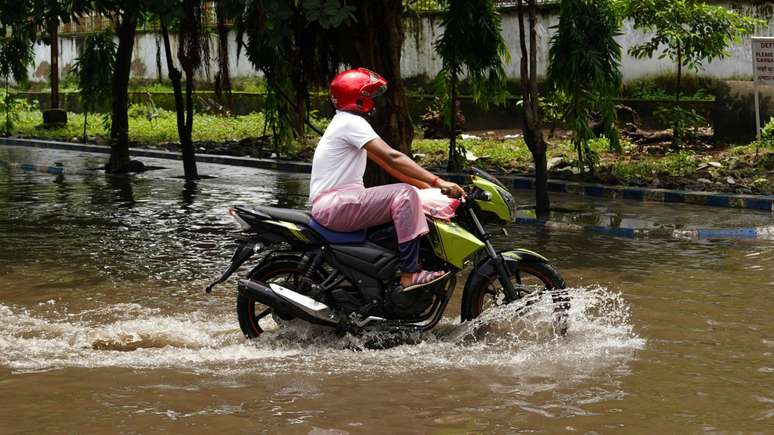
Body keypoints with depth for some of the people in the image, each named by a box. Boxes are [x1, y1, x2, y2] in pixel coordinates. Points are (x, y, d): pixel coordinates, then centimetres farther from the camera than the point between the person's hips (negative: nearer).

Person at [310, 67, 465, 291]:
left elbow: (386, 163, 19)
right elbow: (392, 158, -22)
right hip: (332, 203, -11)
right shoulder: (351, 122, -13)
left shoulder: (347, 122, 20)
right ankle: (410, 273, -25)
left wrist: (428, 186, 12)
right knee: (405, 194, -21)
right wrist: (437, 182, -26)